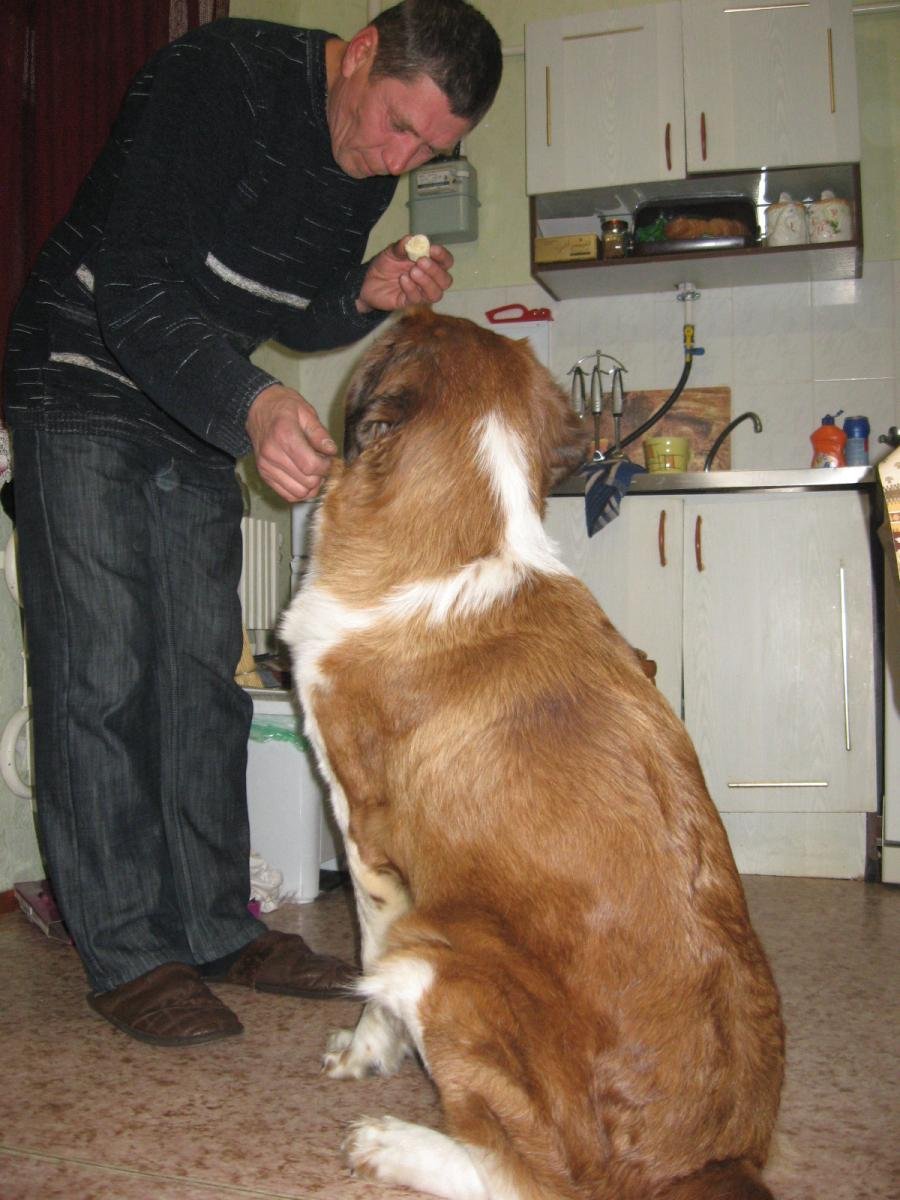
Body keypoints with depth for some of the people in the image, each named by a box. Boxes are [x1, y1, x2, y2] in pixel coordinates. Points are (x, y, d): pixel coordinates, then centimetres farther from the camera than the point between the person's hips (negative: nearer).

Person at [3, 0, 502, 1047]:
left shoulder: (368, 160, 1)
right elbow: (135, 287, -28)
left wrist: (369, 296, -11)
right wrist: (250, 404, -43)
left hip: (200, 414, 7)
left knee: (203, 673, 4)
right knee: (101, 671, -10)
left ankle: (216, 926, 12)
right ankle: (126, 952, -2)